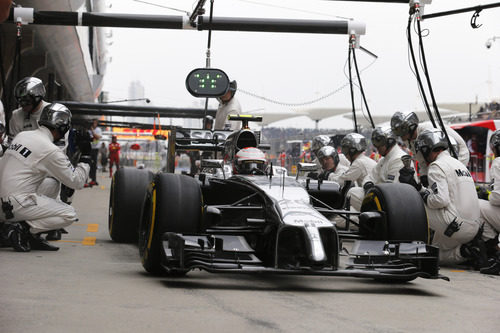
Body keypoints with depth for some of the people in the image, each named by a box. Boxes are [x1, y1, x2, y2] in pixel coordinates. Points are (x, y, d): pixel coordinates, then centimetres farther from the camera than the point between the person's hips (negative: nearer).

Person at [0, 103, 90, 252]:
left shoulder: (21, 135, 11)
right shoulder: (50, 150, -12)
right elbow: (77, 182, -7)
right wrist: (85, 159, 7)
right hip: (19, 204, -8)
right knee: (69, 215, -1)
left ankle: (32, 237, 8)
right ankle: (21, 228, -11)